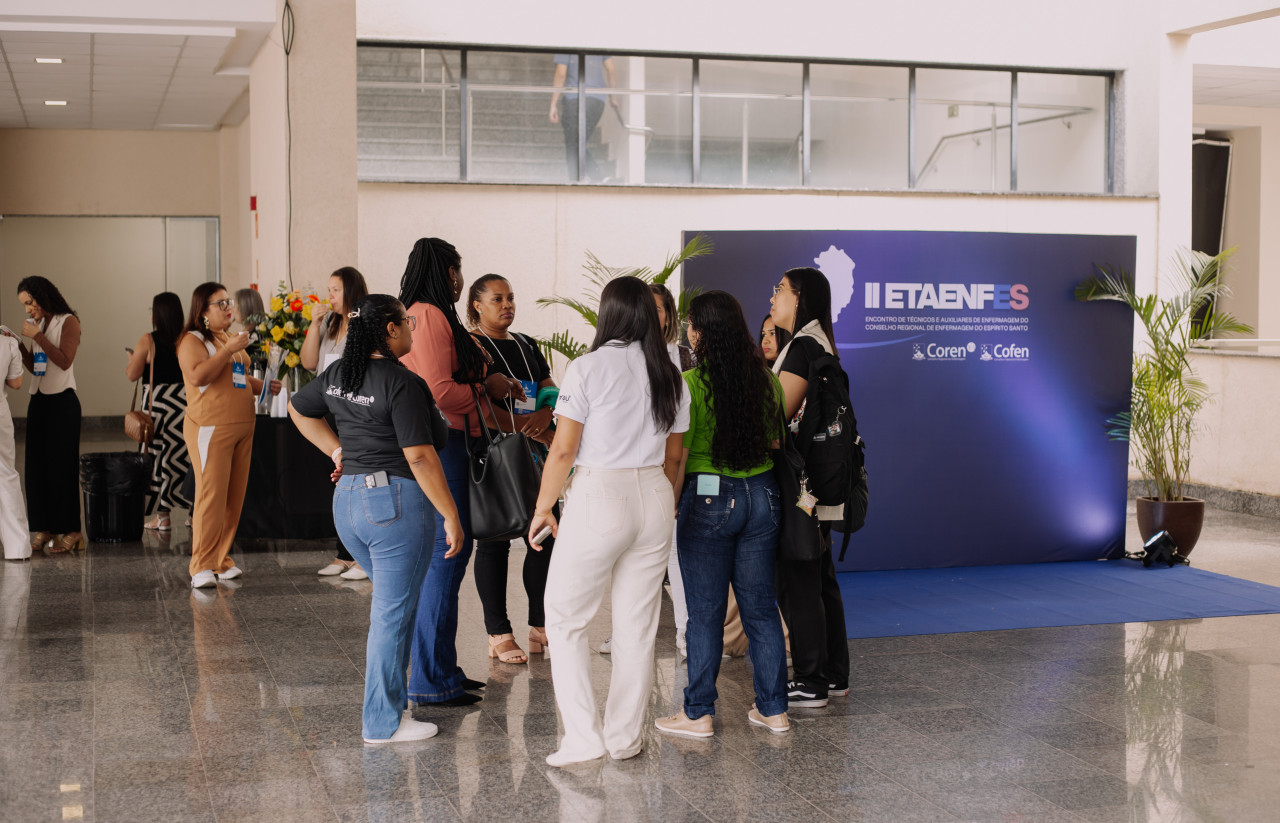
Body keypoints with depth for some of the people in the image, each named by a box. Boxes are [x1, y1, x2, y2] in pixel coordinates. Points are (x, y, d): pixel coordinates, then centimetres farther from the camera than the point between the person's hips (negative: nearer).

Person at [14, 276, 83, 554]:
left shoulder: (68, 322, -6)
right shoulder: (38, 324, 14)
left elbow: (65, 361, -16)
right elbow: (33, 366, 16)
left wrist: (37, 336, -17)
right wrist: (19, 346, 0)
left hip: (62, 403, -7)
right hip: (39, 401, 7)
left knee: (62, 466, -6)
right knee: (37, 465, 5)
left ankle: (70, 531, -1)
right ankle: (44, 530, 9)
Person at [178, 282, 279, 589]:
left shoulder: (230, 338, 21)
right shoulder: (192, 340, -5)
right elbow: (197, 376, -22)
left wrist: (264, 386, 14)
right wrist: (229, 350, -20)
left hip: (242, 426, 8)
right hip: (210, 428, -8)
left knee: (234, 497, 7)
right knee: (211, 496, -11)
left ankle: (222, 560, 15)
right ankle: (202, 566, -7)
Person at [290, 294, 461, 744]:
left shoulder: (337, 374, 8)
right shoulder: (403, 383, -17)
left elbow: (299, 408, 26)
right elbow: (420, 457, -20)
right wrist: (451, 517, -14)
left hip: (348, 499, 8)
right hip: (397, 501, -8)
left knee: (390, 601, 22)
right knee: (393, 611, 1)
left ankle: (390, 698, 28)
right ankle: (384, 721, 8)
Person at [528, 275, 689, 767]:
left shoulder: (589, 367, -8)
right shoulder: (670, 376, 7)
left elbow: (563, 450, -9)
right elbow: (674, 456, 14)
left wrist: (542, 508, 2)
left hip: (598, 496, -5)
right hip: (655, 496, 5)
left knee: (565, 619, 7)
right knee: (638, 625, 11)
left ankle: (583, 737, 1)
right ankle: (626, 739, 19)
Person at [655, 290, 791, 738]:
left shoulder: (691, 384, -13)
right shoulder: (766, 379, 3)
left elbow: (677, 455, -12)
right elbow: (776, 441, 12)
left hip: (708, 497, -5)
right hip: (762, 494, 5)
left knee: (705, 610, 3)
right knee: (761, 606, 12)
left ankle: (698, 714, 10)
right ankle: (773, 708, 17)